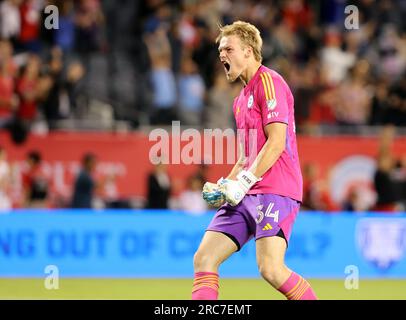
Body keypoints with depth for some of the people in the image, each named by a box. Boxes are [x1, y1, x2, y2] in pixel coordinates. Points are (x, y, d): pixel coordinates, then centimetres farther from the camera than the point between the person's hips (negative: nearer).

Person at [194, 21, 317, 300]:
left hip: (275, 191, -9)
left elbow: (276, 143, -16)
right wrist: (224, 185, 14)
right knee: (204, 259, -2)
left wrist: (244, 182, -17)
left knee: (271, 268, -21)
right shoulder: (242, 98, 23)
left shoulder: (269, 82, -6)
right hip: (246, 194, 9)